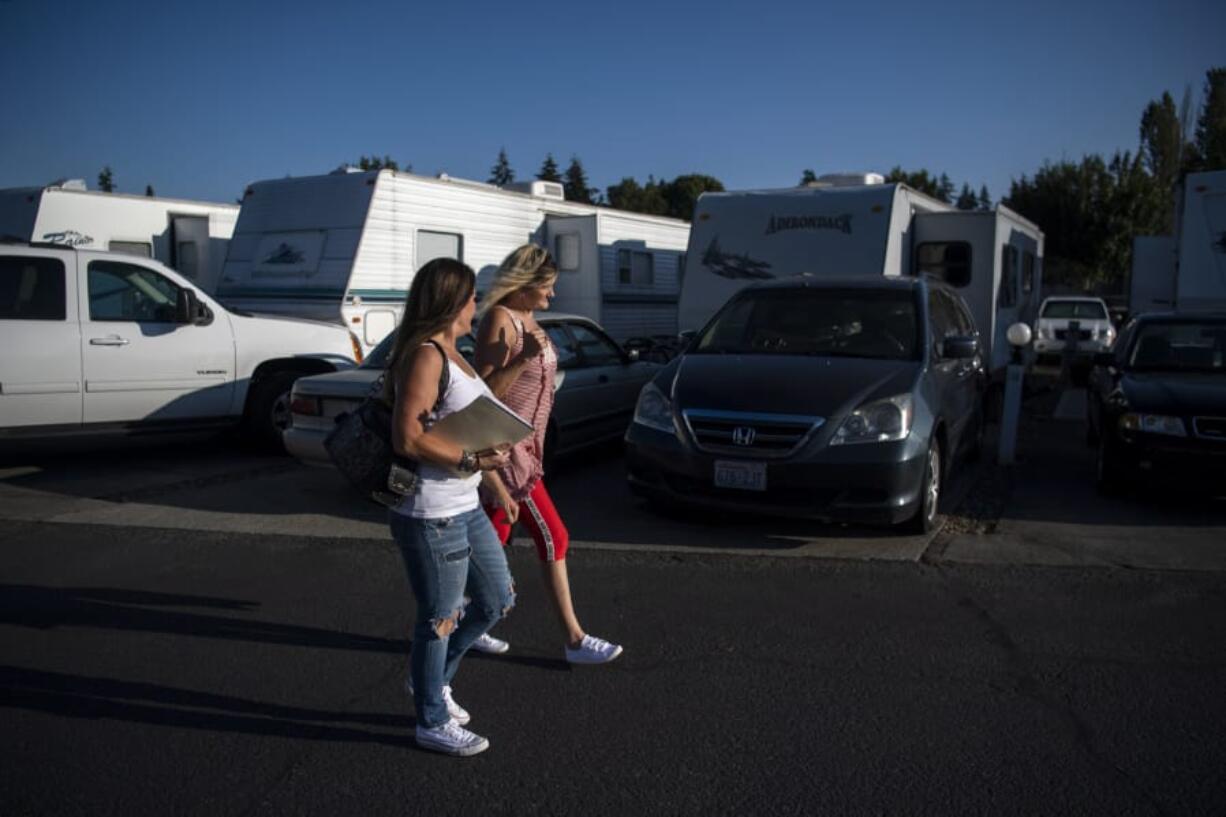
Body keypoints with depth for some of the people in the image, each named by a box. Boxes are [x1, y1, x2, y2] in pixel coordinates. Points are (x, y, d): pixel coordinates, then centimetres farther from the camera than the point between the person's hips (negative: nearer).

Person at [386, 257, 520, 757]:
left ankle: (433, 678, 37)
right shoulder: (425, 356, -17)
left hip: (465, 509, 10)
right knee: (440, 619, 6)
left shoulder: (451, 354, 13)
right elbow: (408, 439, -25)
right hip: (431, 516, -10)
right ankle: (433, 723, 25)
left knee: (497, 600, 19)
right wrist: (473, 460, -22)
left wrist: (496, 485, 21)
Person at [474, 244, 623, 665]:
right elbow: (484, 390, -21)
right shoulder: (499, 319, -16)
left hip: (524, 446, 9)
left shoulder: (527, 319, 12)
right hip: (506, 447, -9)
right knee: (553, 538, -4)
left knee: (494, 539, 13)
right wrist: (524, 357, -29)